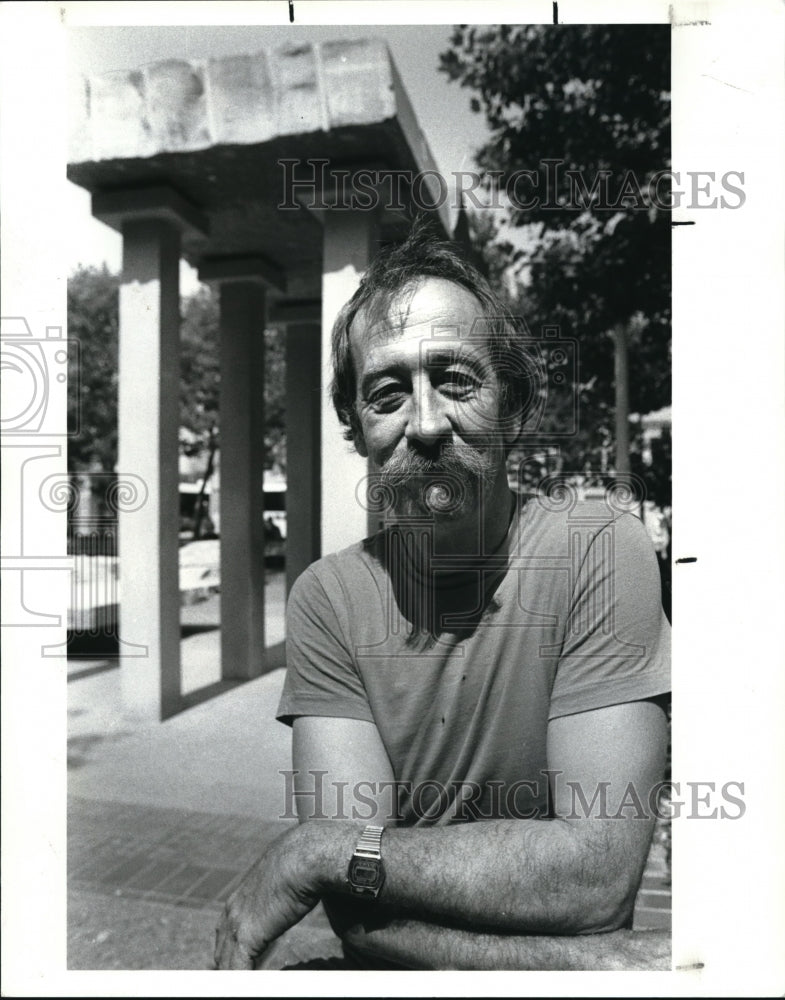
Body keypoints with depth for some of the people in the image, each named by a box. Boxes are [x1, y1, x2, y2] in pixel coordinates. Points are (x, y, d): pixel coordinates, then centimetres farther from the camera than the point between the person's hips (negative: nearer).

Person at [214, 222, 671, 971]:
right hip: (390, 973, 1)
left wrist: (321, 850, -18)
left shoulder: (600, 550, -12)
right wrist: (601, 960, -24)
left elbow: (599, 869, -18)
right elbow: (358, 913, -12)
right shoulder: (326, 598, -7)